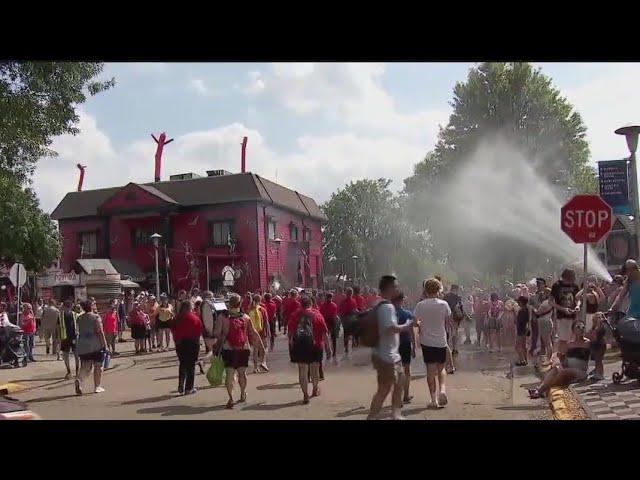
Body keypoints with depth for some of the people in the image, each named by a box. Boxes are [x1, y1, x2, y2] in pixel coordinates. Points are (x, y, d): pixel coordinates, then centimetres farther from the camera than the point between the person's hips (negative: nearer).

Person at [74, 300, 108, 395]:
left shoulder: (79, 318, 8)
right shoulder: (95, 317, -8)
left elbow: (79, 332, 14)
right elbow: (100, 332, -12)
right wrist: (104, 345, -10)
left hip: (82, 346, 4)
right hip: (96, 345, -4)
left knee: (85, 367, 8)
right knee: (98, 366, 10)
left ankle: (79, 380, -20)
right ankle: (97, 387, 15)